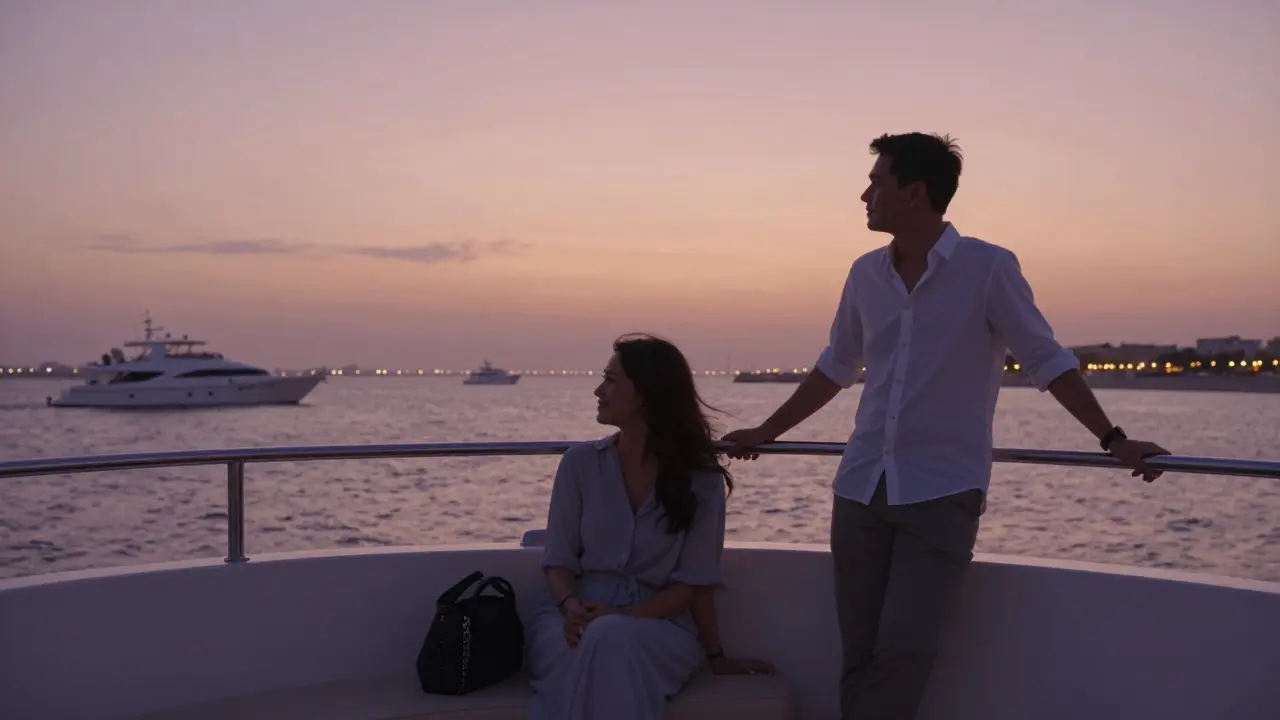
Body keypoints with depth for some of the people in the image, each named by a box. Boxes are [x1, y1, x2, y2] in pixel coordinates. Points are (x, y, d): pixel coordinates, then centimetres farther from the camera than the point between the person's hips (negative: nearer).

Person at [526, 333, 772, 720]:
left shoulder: (702, 481, -1)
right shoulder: (580, 462, 5)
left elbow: (693, 582, -1)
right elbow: (559, 559, 3)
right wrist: (571, 606, -17)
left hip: (658, 621, -1)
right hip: (577, 614, 2)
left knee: (611, 639, -37)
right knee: (578, 650, -35)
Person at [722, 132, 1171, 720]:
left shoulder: (988, 267, -6)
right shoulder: (866, 273, 8)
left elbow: (1047, 361, -1)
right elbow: (836, 367, 19)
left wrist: (1113, 440, -8)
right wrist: (766, 433, 24)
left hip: (942, 490, -4)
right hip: (861, 487, 5)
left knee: (903, 648, -14)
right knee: (859, 654, 4)